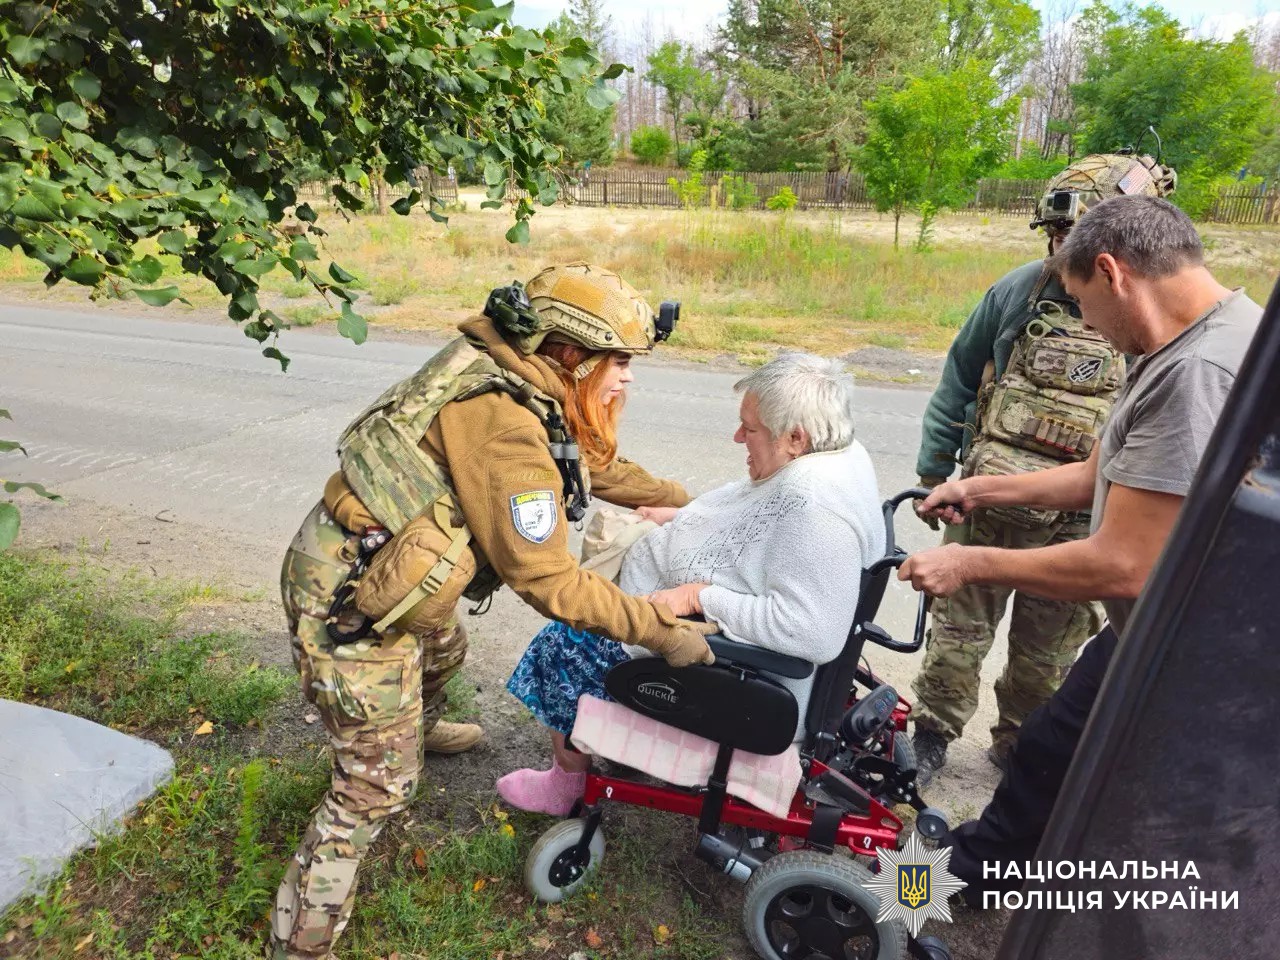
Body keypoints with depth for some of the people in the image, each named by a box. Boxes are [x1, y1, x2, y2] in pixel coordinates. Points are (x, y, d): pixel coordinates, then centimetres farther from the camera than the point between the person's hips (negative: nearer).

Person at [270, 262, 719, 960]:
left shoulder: (525, 391, 0)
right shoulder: (505, 430, -30)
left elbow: (595, 465, 16)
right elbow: (548, 581, -26)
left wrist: (685, 501, 19)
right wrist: (660, 629, -18)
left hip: (363, 561, 10)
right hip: (348, 604, -10)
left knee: (444, 649, 35)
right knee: (380, 782, 1)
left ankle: (417, 728, 67)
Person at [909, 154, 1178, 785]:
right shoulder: (1021, 289, -6)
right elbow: (959, 381, 5)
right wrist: (932, 473, 7)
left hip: (1080, 525, 0)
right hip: (987, 502, 1)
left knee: (1047, 650, 16)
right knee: (959, 626, 12)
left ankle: (1018, 746, 40)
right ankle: (934, 732, 33)